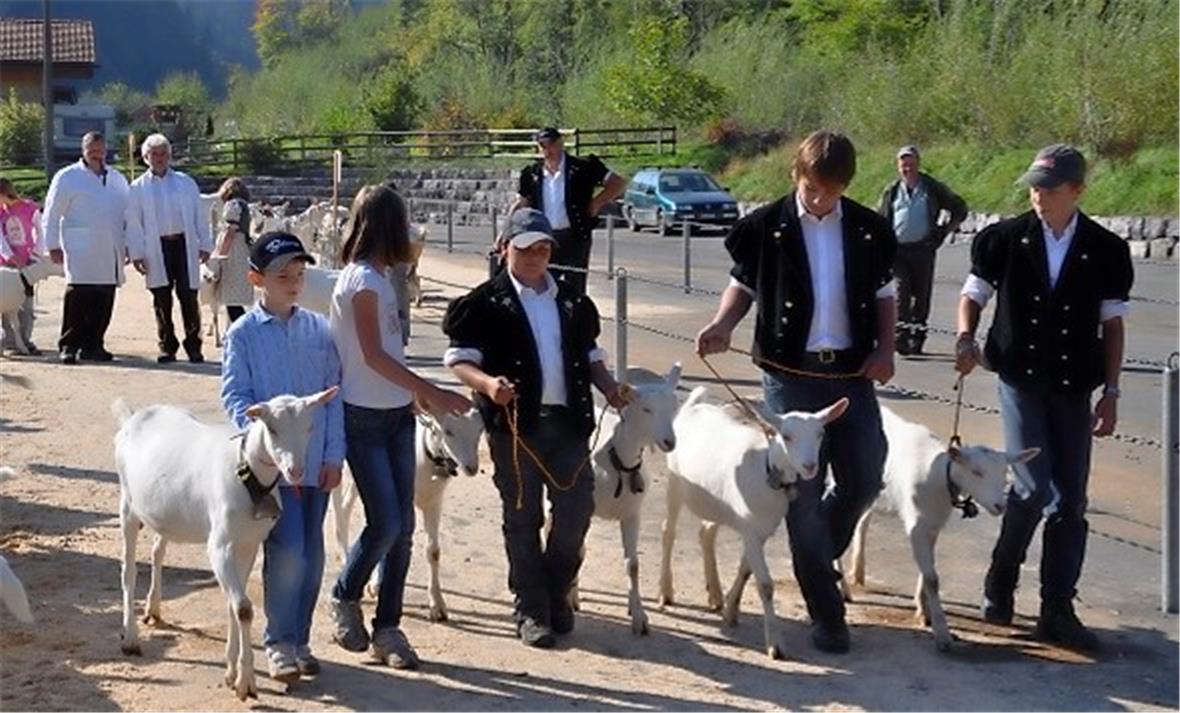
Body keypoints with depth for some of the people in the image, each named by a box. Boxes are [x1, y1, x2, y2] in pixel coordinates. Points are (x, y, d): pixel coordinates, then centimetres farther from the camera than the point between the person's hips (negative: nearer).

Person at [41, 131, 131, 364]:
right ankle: (69, 346, -4)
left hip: (110, 256, 5)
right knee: (78, 300, -10)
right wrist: (53, 246, -2)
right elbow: (52, 215, 2)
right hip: (81, 255, -5)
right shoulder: (67, 177, 3)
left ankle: (92, 345, 13)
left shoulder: (117, 179, 18)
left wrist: (127, 244, 16)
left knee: (103, 303, 4)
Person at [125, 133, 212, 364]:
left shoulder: (186, 183, 12)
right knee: (162, 301, 3)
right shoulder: (138, 188, 9)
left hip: (184, 244, 0)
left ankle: (193, 346, 3)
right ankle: (166, 347, 12)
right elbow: (133, 223, 5)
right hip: (157, 248, 0)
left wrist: (205, 245, 4)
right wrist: (136, 254, -2)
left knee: (188, 297, -3)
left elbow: (199, 216, 11)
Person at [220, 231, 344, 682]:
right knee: (287, 553, -11)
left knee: (312, 556, 9)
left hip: (316, 463, 4)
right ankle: (279, 643, 5)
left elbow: (333, 393, 8)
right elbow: (235, 397, -5)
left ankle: (299, 639, 24)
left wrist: (334, 454, 2)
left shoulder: (319, 330, 8)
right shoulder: (243, 334, -1)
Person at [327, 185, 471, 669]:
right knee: (385, 524, -10)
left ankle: (387, 628, 12)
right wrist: (432, 393, -19)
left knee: (402, 527, 6)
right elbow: (373, 355, -19)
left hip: (397, 414, 9)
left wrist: (419, 393, 13)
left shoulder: (378, 276, 11)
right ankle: (345, 599, 15)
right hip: (364, 416, -9)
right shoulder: (362, 279, -14)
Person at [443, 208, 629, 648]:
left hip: (567, 419, 4)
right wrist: (487, 383, -24)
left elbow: (590, 354, 23)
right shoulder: (487, 303, -1)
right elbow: (459, 359, -6)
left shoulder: (572, 302, 16)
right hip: (516, 423, -4)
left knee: (577, 507, 3)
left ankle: (555, 593, 23)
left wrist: (608, 387, 5)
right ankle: (531, 611, 11)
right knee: (522, 519, 2)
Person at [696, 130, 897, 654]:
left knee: (864, 480, 5)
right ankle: (826, 614, 10)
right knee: (804, 492, 1)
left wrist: (885, 349, -3)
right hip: (790, 375, -2)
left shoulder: (868, 230, 2)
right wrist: (722, 325, -12)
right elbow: (744, 285, 7)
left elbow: (883, 295, 11)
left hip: (852, 373, 3)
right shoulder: (767, 228, -4)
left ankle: (816, 556, 36)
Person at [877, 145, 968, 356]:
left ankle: (917, 336, 14)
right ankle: (901, 336, -15)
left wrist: (943, 232, 7)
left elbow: (959, 209, 16)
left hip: (923, 249, 0)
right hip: (897, 250, 0)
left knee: (922, 294, 3)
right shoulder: (892, 191, 14)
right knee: (901, 292, -13)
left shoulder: (933, 189, 8)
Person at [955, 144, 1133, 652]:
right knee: (1034, 486, -13)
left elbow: (1112, 324, 5)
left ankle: (1057, 611, 12)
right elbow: (974, 295, 8)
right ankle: (1000, 582, 12)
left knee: (1070, 501, 2)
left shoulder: (1105, 251, -1)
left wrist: (1110, 392, 1)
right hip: (1021, 380, -2)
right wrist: (965, 339, -11)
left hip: (1074, 389, 2)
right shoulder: (1006, 239, -2)